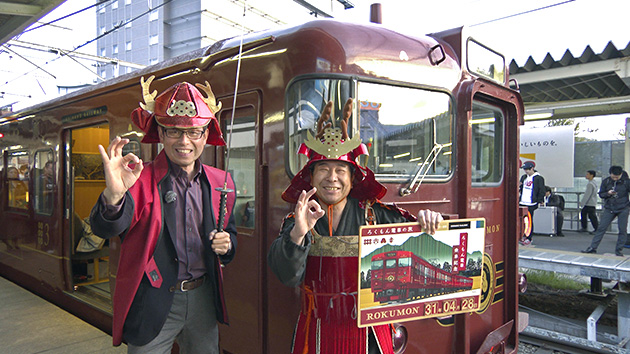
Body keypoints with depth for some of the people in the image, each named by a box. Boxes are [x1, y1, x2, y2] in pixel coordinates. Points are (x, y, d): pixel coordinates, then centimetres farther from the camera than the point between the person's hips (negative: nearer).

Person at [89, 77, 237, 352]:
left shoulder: (220, 182, 3)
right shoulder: (140, 180, -11)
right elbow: (105, 228, -26)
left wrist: (226, 245, -9)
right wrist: (113, 195, -47)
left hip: (204, 298, 4)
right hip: (153, 304, -4)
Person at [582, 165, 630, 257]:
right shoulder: (606, 181, 0)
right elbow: (601, 194, 7)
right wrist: (608, 193, -13)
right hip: (609, 209, 2)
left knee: (622, 230, 1)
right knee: (601, 228, 0)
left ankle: (618, 251, 12)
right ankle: (592, 248, 3)